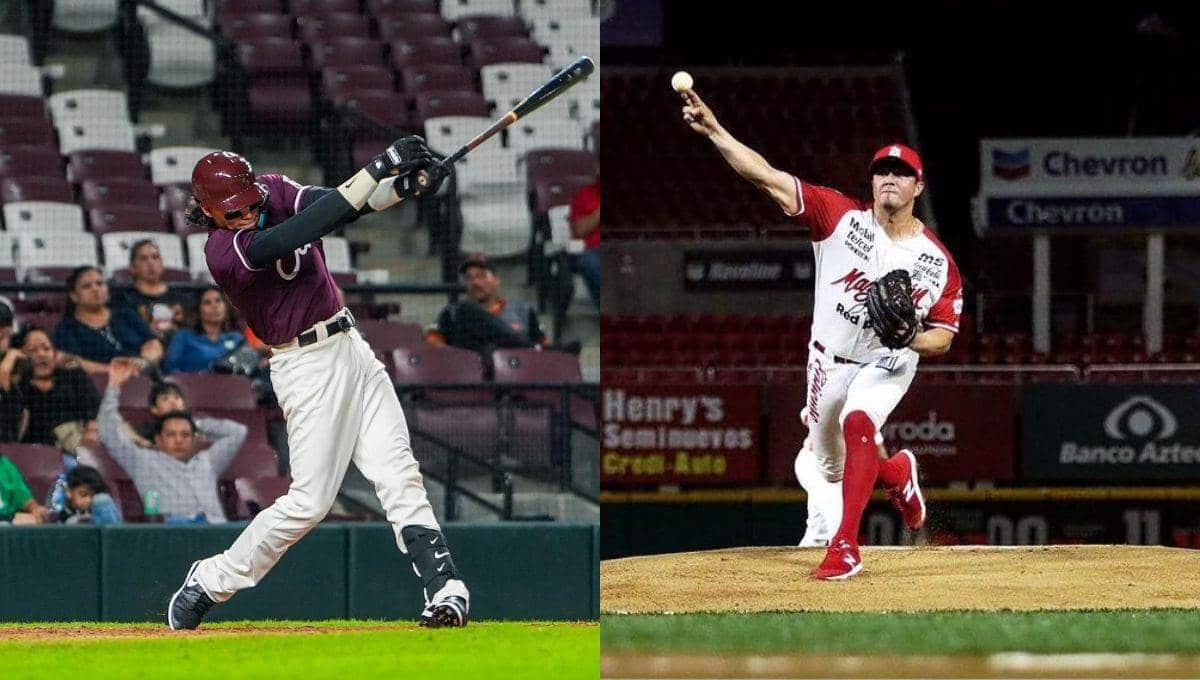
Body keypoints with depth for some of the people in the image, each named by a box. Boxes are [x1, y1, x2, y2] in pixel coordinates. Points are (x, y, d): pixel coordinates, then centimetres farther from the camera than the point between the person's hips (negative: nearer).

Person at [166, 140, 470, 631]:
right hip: (308, 366, -7)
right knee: (310, 499, -5)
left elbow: (341, 204, -12)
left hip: (351, 348, 7)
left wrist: (406, 185, -33)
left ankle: (444, 586, -11)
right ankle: (210, 581, 9)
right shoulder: (223, 252, -20)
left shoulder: (275, 191, 2)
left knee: (398, 474, -4)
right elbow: (305, 231, -32)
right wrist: (379, 167, -36)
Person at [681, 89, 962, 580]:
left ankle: (845, 545, -32)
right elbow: (767, 177, -24)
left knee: (858, 420, -34)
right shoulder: (842, 217, -14)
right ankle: (897, 471, 52)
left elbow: (943, 338, -4)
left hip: (888, 365, -3)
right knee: (829, 468, 16)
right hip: (828, 362, 3)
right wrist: (713, 131, -36)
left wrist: (911, 337, -29)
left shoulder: (937, 261, -11)